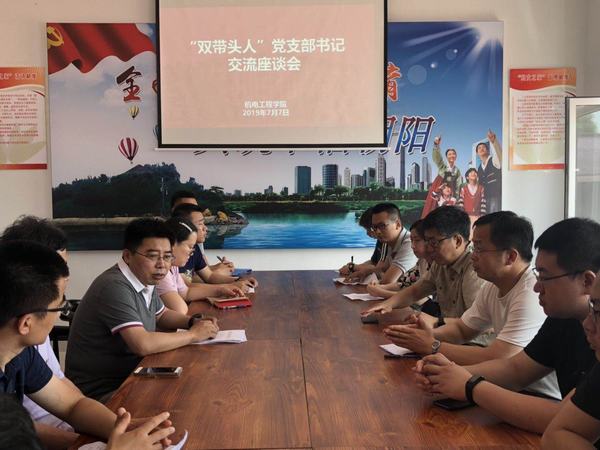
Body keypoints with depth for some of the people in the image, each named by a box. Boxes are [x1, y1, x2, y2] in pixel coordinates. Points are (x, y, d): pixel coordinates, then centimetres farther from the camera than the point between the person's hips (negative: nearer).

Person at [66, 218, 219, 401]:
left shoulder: (144, 279, 6)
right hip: (101, 391, -9)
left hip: (130, 376, 9)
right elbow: (143, 344, -32)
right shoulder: (115, 287, -23)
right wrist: (193, 334, -18)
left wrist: (193, 322, 4)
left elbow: (161, 314, 24)